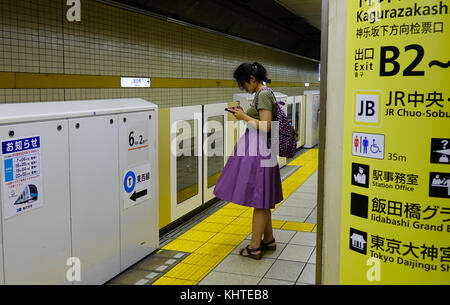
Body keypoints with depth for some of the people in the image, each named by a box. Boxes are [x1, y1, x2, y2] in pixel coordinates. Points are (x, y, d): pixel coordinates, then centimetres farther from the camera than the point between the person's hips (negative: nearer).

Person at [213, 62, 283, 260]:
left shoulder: (263, 95, -15)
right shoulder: (263, 94, 15)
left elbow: (265, 126, -23)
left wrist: (245, 117, -13)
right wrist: (243, 114, 11)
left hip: (258, 150, -10)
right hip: (254, 149, 10)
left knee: (258, 199, -3)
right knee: (262, 199, 16)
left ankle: (254, 247, 6)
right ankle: (268, 240, 27)